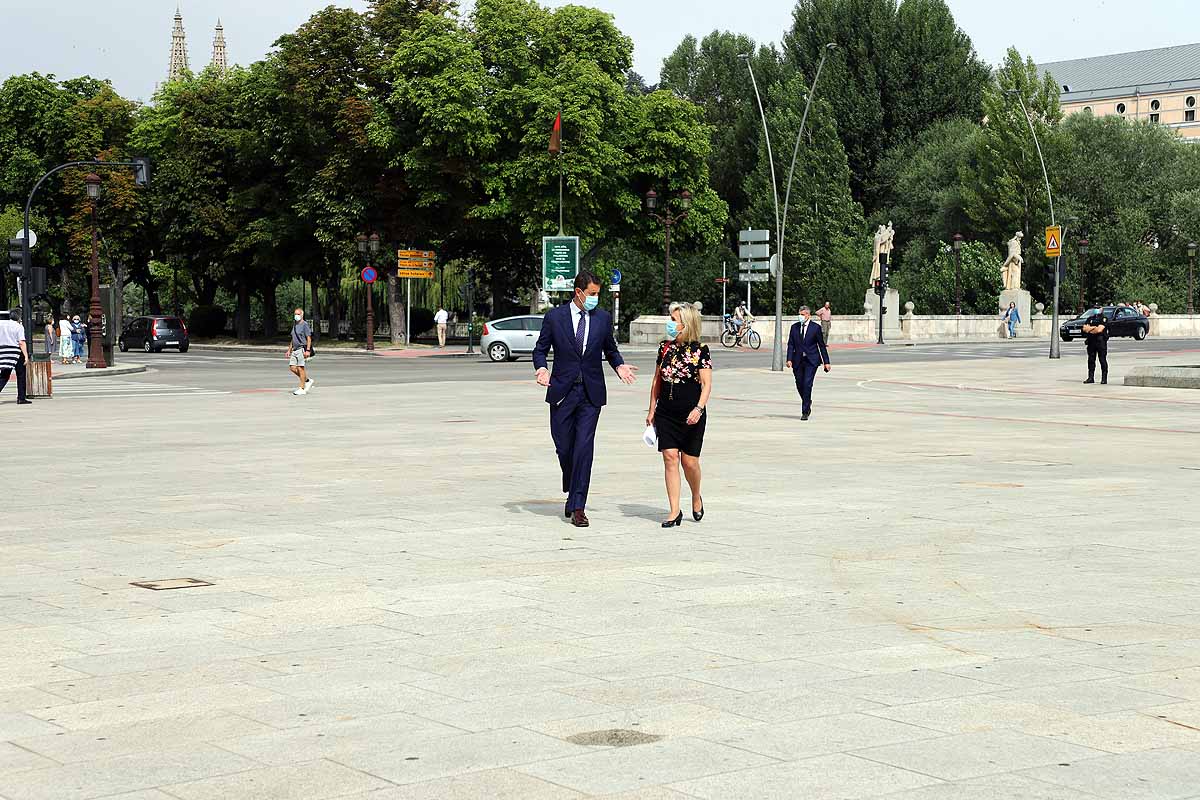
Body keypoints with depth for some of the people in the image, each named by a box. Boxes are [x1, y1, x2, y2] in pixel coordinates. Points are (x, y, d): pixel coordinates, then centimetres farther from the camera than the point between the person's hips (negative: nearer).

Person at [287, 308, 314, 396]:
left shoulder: (305, 325, -8)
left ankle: (302, 389, -3)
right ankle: (307, 380, 18)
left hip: (302, 348, -8)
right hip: (295, 349, 8)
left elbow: (309, 338, -13)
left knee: (300, 368, -8)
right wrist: (289, 350, 21)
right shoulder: (294, 325, 17)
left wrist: (308, 350, -20)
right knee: (292, 367, 3)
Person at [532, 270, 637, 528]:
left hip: (591, 393, 0)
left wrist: (620, 366, -2)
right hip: (562, 391, 0)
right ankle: (572, 491, 33)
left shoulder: (603, 318, 6)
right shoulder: (555, 316, 0)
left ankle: (577, 506, -7)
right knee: (564, 448, 6)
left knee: (584, 448, -9)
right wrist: (542, 368, -14)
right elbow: (540, 349, 6)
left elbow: (610, 350, 18)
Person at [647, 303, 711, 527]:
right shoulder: (665, 347, 7)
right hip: (666, 412, 4)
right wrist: (652, 410, 13)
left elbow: (706, 384, -9)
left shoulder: (700, 350, -6)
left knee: (689, 460, 0)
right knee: (670, 457, -4)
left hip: (691, 415, -4)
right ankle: (675, 512, -2)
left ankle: (696, 498, 30)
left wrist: (699, 408, -22)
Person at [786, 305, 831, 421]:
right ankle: (807, 403, 35)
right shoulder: (794, 327, 7)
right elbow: (791, 344, 6)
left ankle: (805, 411, -8)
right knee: (799, 385, 7)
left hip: (811, 360, -4)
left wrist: (826, 362, 1)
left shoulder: (816, 327, -2)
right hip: (798, 361, 4)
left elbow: (822, 345, 1)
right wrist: (789, 359, -7)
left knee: (807, 384, -13)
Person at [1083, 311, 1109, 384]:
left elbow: (1100, 329, -15)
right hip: (1091, 342, 5)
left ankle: (1104, 378, 1)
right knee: (1091, 360, 6)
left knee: (1103, 360, -3)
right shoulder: (1090, 318, 16)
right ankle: (1091, 377, 12)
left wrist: (1090, 330, -1)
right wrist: (1094, 327, -8)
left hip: (1101, 341, -5)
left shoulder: (1103, 318, -2)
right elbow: (1085, 328, 5)